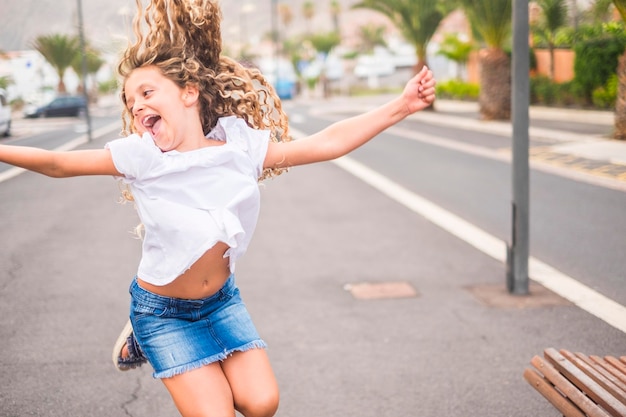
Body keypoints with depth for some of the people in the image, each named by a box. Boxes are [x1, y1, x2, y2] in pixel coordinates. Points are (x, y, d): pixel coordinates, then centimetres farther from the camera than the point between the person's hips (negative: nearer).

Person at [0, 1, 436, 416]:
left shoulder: (241, 146, -12)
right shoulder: (139, 156, -16)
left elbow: (328, 143, -12)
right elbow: (58, 163, -12)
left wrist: (400, 106, -15)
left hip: (222, 299, 3)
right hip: (164, 311, -3)